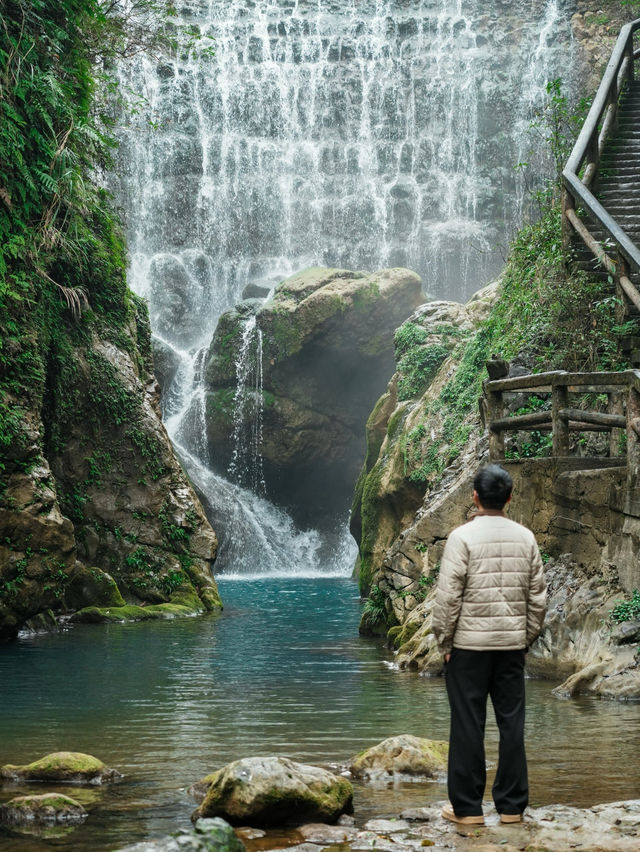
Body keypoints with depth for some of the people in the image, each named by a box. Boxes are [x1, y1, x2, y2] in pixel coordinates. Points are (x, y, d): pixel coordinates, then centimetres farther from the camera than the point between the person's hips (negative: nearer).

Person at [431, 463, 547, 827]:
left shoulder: (463, 537, -10)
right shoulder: (525, 538, 3)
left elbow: (448, 595, -12)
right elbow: (538, 595, 6)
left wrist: (444, 640, -2)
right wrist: (528, 637, 15)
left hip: (469, 645, -4)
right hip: (512, 644, 4)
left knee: (468, 725, 2)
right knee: (512, 724, 8)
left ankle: (468, 807, 7)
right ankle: (512, 806, 14)